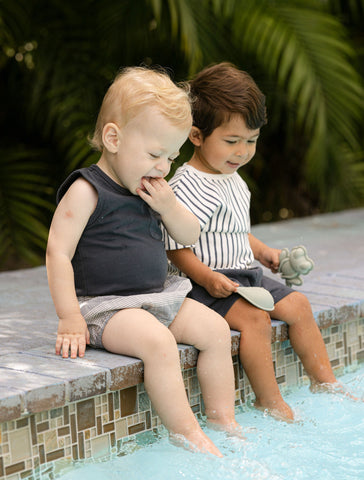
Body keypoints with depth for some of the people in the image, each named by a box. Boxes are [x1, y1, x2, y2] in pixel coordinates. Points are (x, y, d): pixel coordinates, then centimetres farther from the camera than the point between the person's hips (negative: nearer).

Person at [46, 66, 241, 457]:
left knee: (215, 329, -2)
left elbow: (190, 236, 15)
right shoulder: (86, 191, -15)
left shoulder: (151, 189, 10)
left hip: (158, 295, 9)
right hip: (105, 304, -8)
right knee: (157, 341, -32)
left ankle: (222, 417, 6)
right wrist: (69, 318, -22)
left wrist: (168, 207, -7)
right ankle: (185, 433, -25)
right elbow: (58, 252, -18)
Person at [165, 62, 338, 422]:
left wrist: (262, 251, 14)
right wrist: (206, 277, -31)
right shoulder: (188, 187, -18)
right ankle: (270, 402, -19)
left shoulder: (233, 180, 12)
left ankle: (324, 381, 19)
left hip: (246, 274, 10)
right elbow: (175, 247, -20)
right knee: (253, 317, -28)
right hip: (211, 284, -10)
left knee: (297, 305, 7)